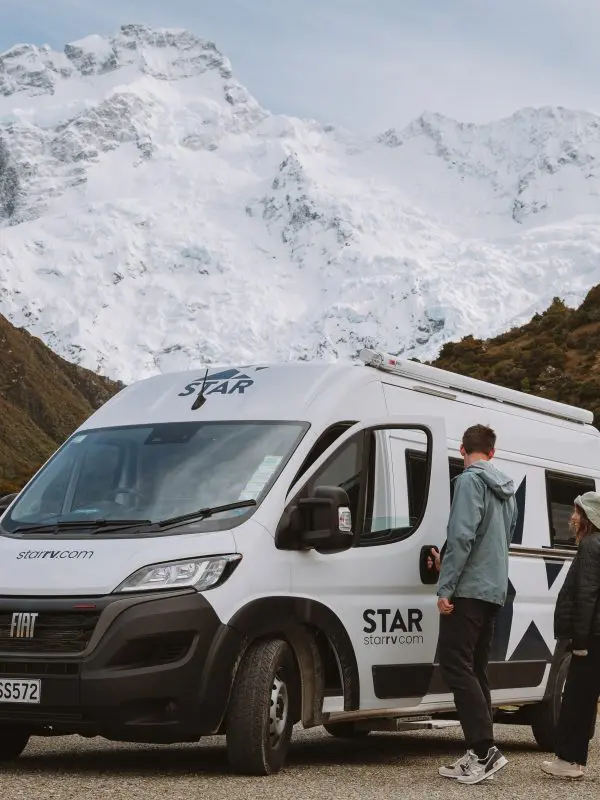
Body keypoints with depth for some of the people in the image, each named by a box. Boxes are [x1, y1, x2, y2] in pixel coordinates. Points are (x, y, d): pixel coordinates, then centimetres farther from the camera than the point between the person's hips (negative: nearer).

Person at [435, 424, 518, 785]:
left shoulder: (470, 481, -9)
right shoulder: (507, 491, 18)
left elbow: (461, 537, -19)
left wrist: (445, 587, -18)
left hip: (469, 590, -9)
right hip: (495, 591, 9)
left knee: (456, 665, -10)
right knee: (476, 670, 11)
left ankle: (485, 749, -17)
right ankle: (482, 752, 9)